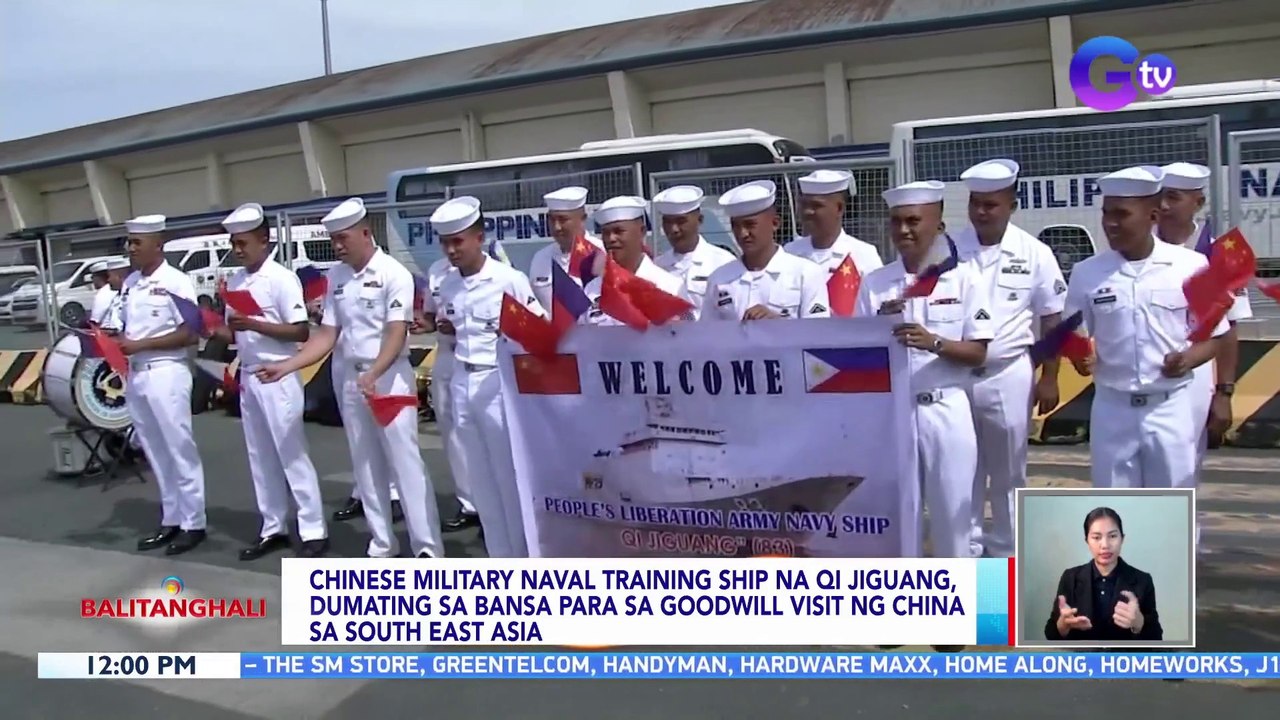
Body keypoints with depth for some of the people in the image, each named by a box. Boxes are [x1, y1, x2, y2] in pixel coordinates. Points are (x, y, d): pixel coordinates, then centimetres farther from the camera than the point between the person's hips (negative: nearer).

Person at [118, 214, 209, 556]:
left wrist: (140, 345, -17)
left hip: (166, 373, -7)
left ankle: (193, 523, 8)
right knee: (156, 453, 13)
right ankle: (171, 521, 23)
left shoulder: (176, 282, -11)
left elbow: (190, 335, -14)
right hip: (135, 374, 8)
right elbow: (129, 329, 18)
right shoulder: (129, 283, 11)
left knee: (180, 451, 0)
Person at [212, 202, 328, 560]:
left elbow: (301, 332, -15)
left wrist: (255, 325, -22)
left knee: (292, 455, -4)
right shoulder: (234, 281, 10)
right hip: (248, 376, 8)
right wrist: (213, 328, -6)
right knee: (260, 456, 12)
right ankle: (273, 529, 22)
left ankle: (314, 532, 4)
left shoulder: (282, 278, -11)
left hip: (278, 378, -7)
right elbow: (235, 334, 15)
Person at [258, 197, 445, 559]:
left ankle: (427, 547, 1)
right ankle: (382, 543, 22)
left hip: (389, 377, -6)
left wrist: (373, 374, -32)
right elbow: (327, 336, 9)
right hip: (351, 378, 6)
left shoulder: (393, 273, -10)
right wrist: (285, 366, -2)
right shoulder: (335, 277, 8)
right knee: (366, 466, 11)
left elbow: (396, 333, -18)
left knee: (405, 463, -5)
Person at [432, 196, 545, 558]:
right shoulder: (447, 285, 8)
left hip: (499, 382, -6)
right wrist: (445, 328, 0)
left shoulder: (510, 279, -10)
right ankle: (502, 558, 22)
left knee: (510, 474, 1)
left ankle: (525, 557, 15)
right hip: (462, 384, 6)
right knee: (482, 477, 11)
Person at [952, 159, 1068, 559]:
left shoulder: (1034, 253, -3)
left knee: (1009, 470, 11)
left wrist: (1048, 378, 0)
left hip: (1009, 376, -1)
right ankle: (968, 546, 24)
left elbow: (1051, 320, 2)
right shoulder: (950, 251, -2)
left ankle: (1006, 551, 25)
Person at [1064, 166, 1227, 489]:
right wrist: (1082, 359, -16)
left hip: (1171, 407, -1)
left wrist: (1188, 359, -19)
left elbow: (1214, 337, 1)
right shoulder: (1086, 272, -2)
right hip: (1112, 408, 1)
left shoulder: (1191, 266, -6)